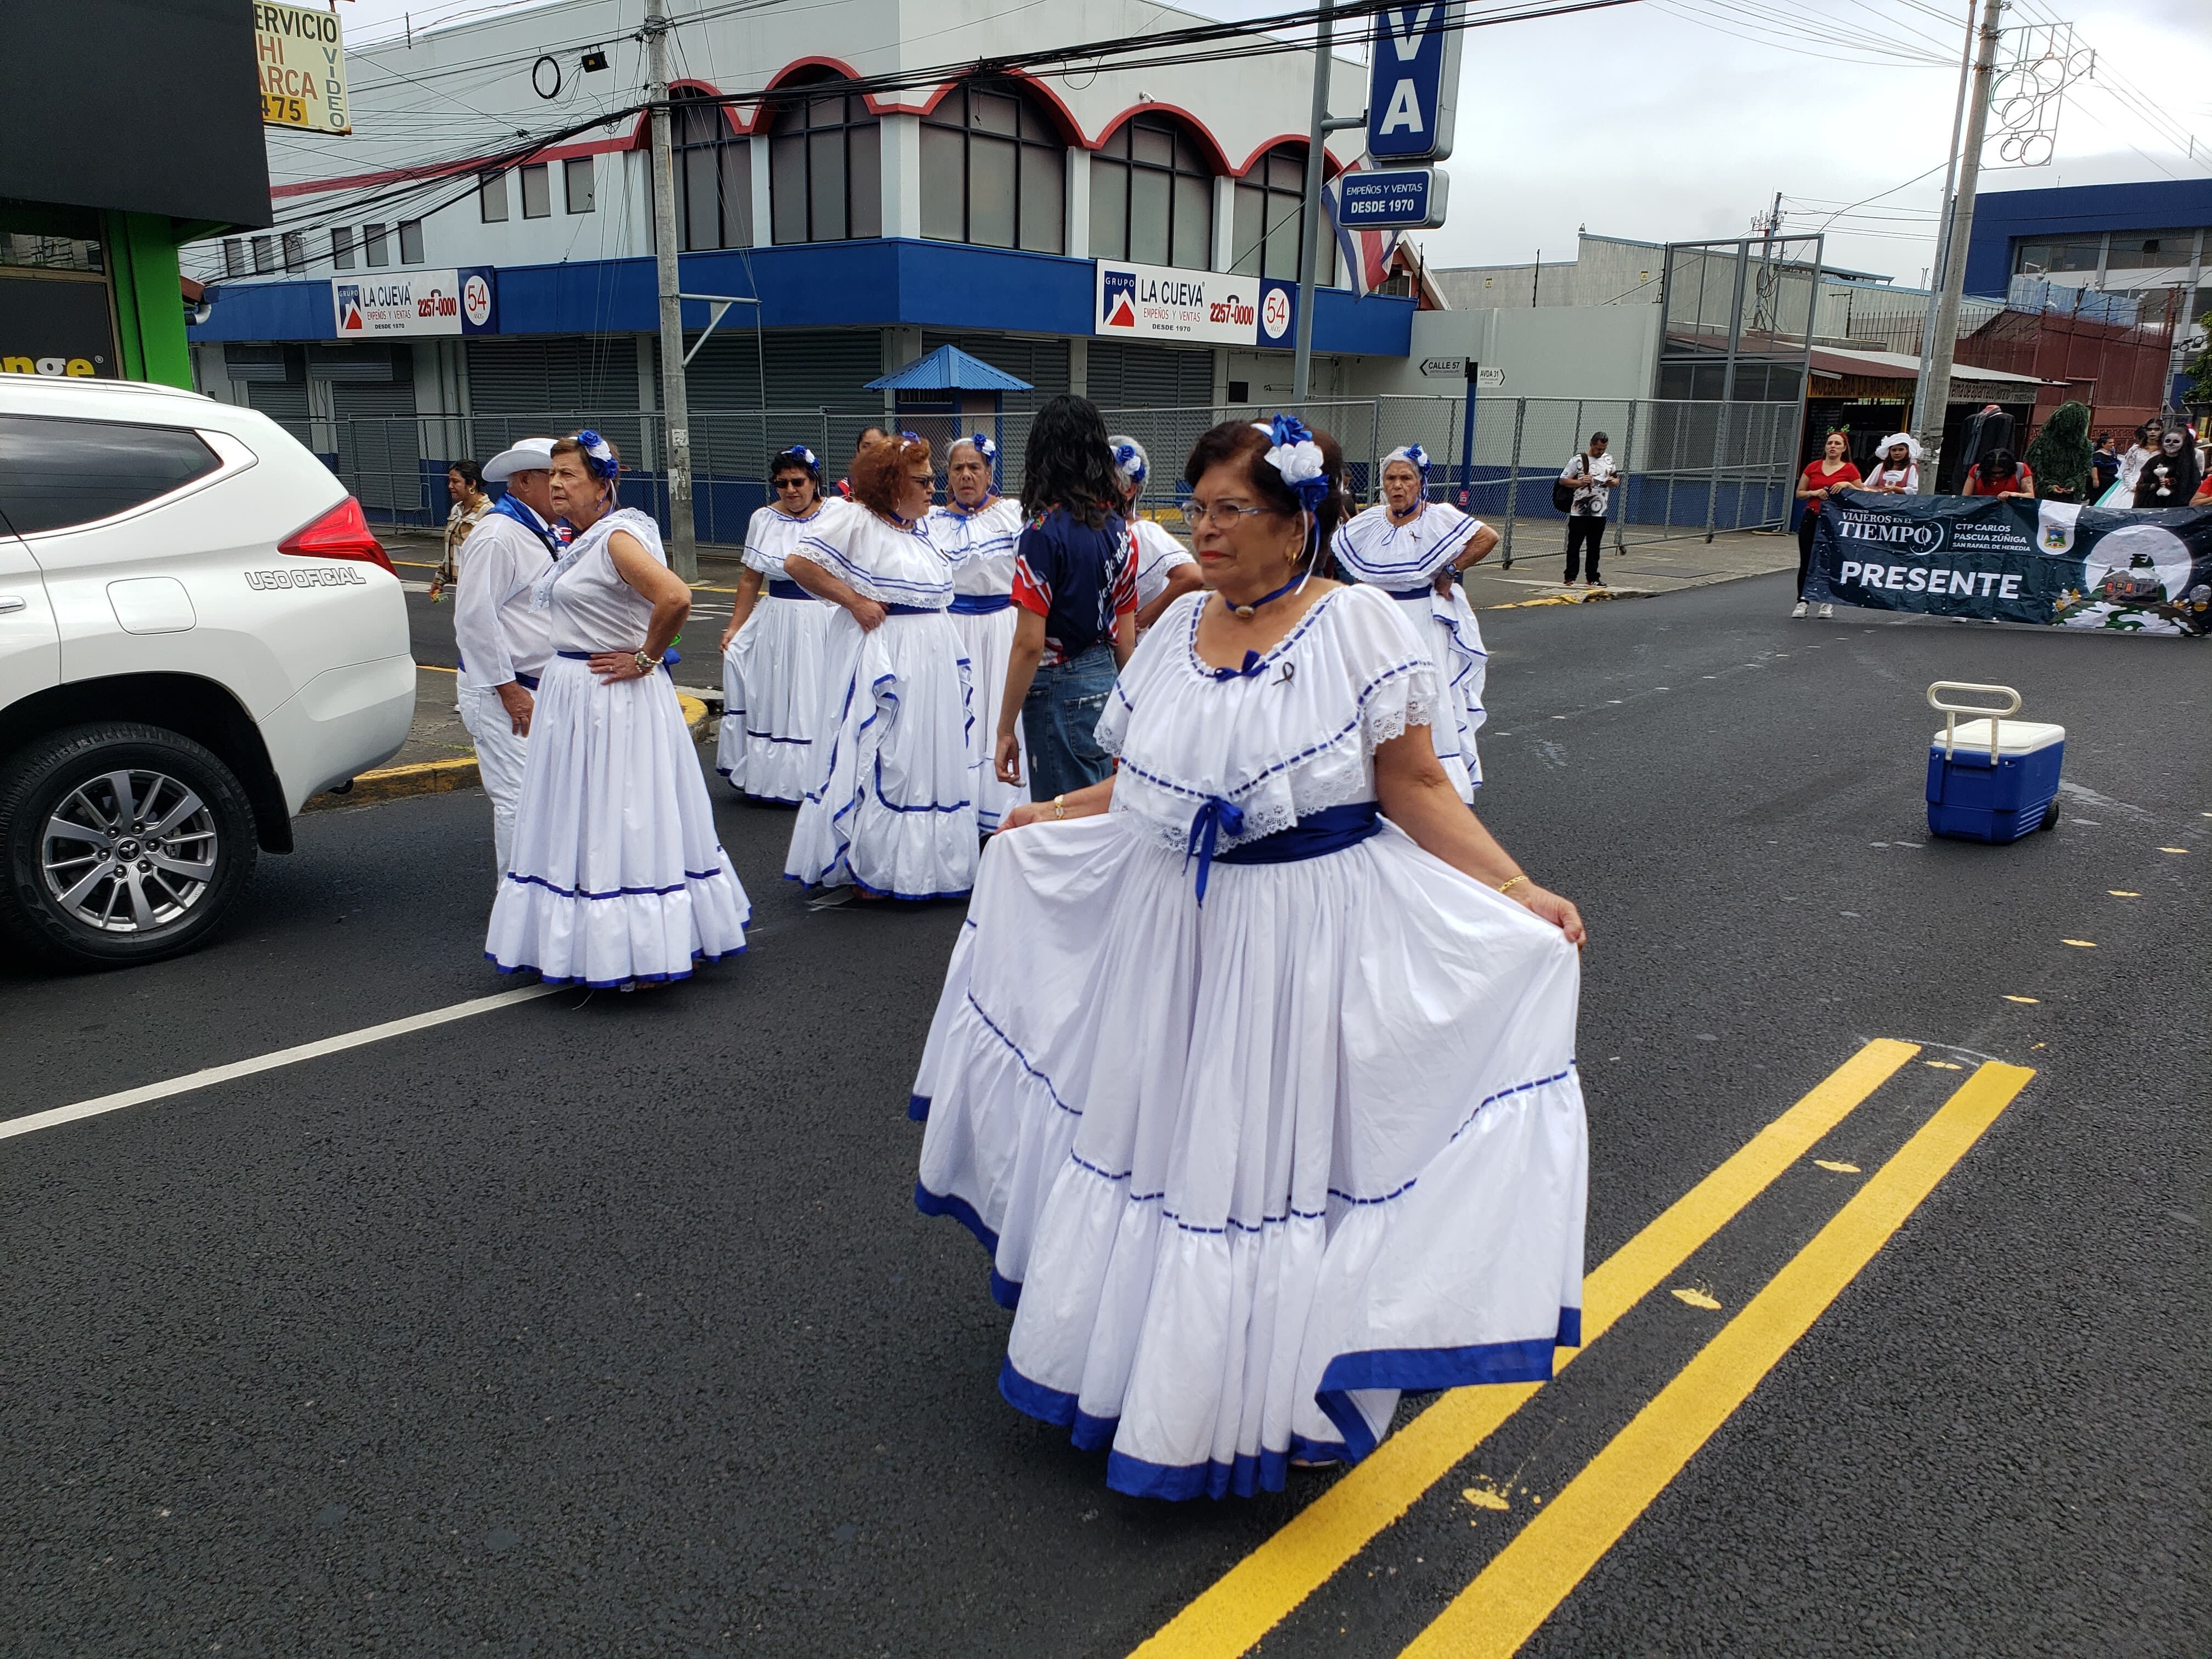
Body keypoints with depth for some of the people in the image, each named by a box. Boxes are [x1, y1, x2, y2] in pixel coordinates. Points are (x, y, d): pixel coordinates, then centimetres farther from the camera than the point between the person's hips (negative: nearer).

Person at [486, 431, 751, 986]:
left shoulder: (618, 538, -18)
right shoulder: (583, 540, 12)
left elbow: (676, 597, -32)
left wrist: (646, 659, -21)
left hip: (615, 699, -10)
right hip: (572, 693, 10)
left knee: (624, 821, -3)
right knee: (580, 822, 16)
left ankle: (641, 954, 7)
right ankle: (591, 947, 28)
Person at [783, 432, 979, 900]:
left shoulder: (920, 529, 13)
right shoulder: (858, 521, -11)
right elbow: (796, 562, -17)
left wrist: (953, 661, 17)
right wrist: (854, 601, -16)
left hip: (931, 659, 8)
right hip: (879, 657, -8)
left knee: (927, 755, 12)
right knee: (875, 759, -2)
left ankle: (921, 864, 23)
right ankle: (867, 867, 10)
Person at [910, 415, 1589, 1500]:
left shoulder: (1359, 624, -11)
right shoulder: (1179, 626, 5)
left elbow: (1414, 789, -10)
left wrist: (1518, 895, -19)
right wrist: (1049, 818, 16)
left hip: (1310, 932, -5)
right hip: (1170, 925, 6)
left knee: (1273, 1152, 6)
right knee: (1154, 1135, 15)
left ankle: (1259, 1392, 28)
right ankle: (1138, 1349, 38)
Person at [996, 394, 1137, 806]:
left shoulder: (1045, 533, -15)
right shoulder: (1118, 531, 5)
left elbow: (1029, 644, -17)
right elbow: (1126, 634, 10)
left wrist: (1006, 729, -11)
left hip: (1061, 689, -7)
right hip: (1107, 680, 7)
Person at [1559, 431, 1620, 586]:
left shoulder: (1609, 460, 10)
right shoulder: (1578, 460, -6)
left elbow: (1617, 479, 21)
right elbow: (1563, 480, -3)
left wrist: (1614, 482, -2)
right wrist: (1580, 482, -18)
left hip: (1599, 512, 4)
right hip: (1579, 512, -4)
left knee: (1595, 547, 9)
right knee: (1574, 545, 0)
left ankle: (1593, 578, 16)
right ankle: (1570, 577, 6)